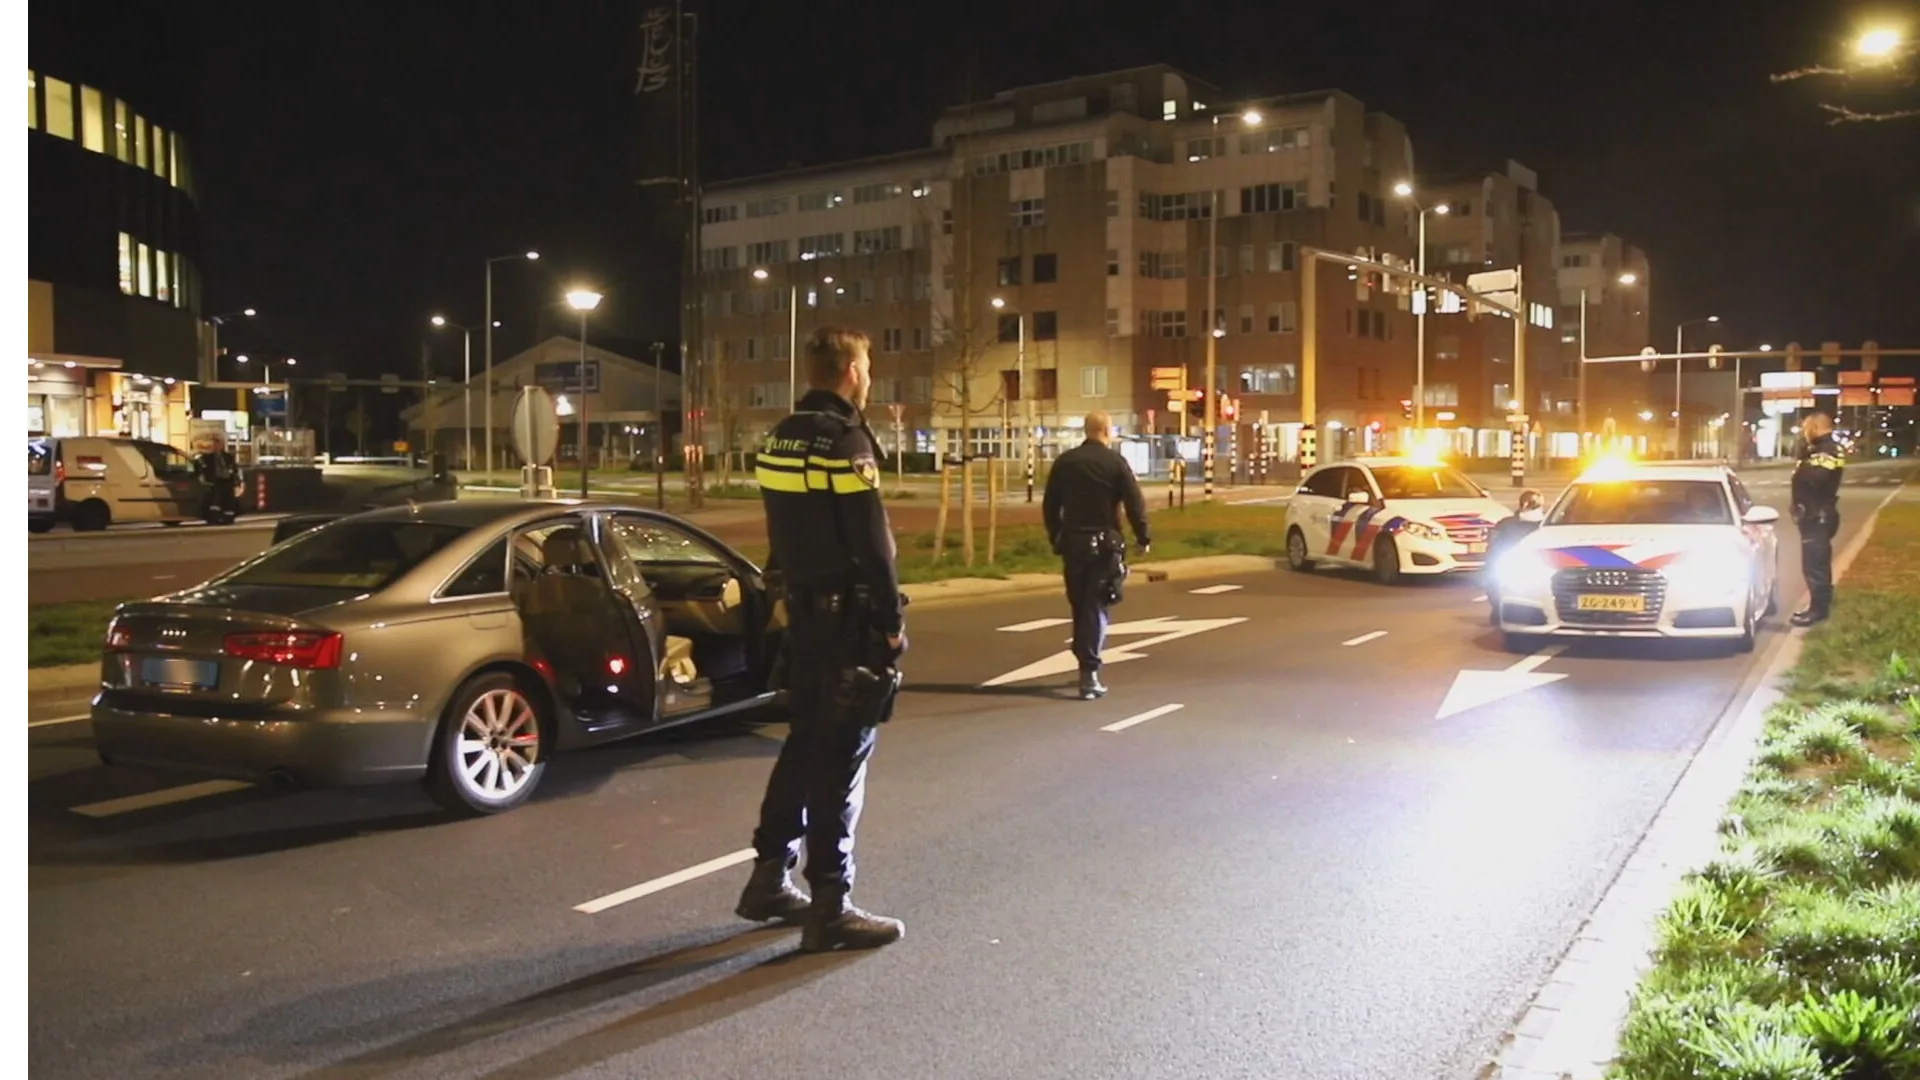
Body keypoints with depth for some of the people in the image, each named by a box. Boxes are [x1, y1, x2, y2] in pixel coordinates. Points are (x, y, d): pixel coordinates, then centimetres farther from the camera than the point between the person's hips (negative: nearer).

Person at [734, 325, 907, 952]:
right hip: (847, 615, -9)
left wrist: (795, 593, 19)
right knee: (840, 757, -3)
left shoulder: (779, 440, 10)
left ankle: (770, 878, 25)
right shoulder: (845, 441, -16)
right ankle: (829, 907, 3)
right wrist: (892, 620, -12)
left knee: (805, 741, 18)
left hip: (804, 609, 9)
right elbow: (872, 544, -19)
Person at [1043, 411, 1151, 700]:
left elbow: (1050, 504, 9)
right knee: (1096, 606, -3)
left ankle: (1086, 663, 26)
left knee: (1079, 605, 16)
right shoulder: (1115, 461, -5)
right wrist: (1142, 538, 2)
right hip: (1104, 543, -4)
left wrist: (1055, 536, 19)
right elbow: (1135, 503, -8)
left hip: (1072, 542, 4)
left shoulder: (1065, 461, 6)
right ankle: (1089, 673, -11)